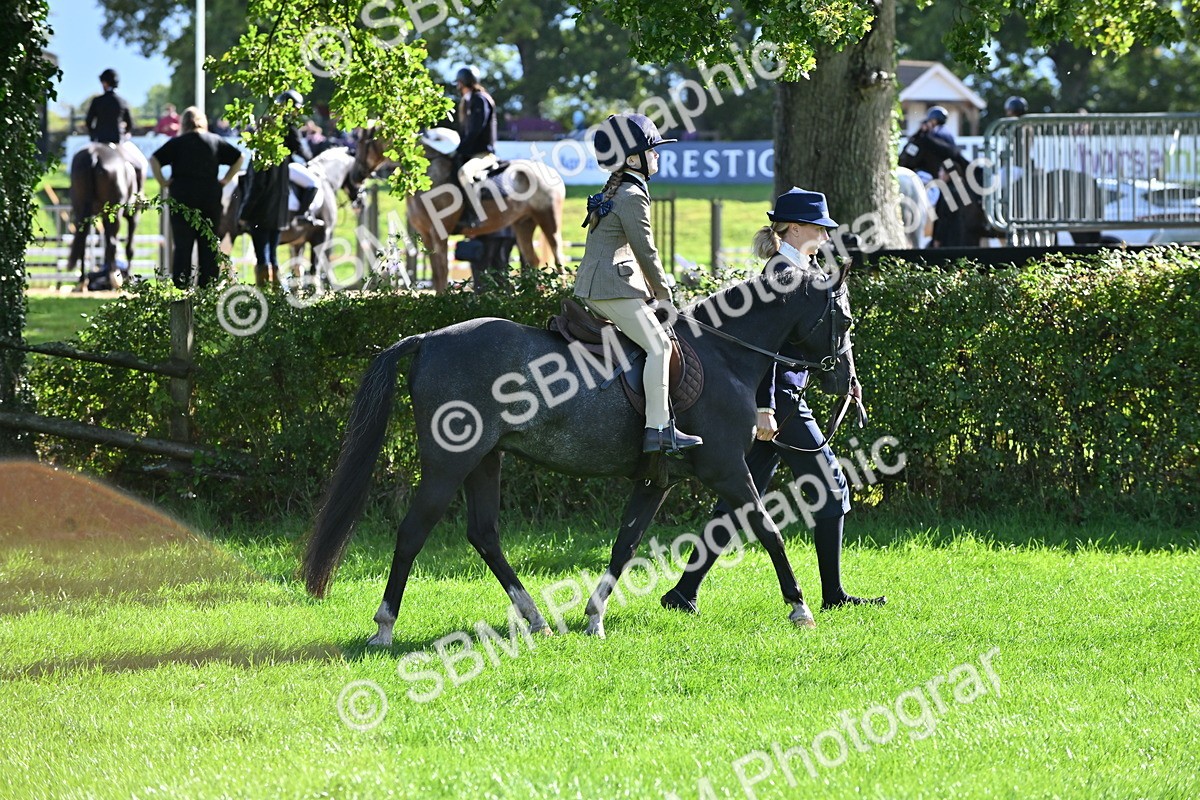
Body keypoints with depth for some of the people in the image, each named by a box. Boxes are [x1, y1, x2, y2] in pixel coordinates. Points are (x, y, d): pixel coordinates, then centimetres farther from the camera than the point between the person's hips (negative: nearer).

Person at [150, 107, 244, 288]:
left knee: (182, 246, 0)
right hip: (211, 197, 2)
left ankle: (180, 287, -6)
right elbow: (238, 158, 12)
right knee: (209, 246, 7)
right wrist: (225, 180, 12)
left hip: (182, 197, -2)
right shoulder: (215, 141, 7)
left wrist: (162, 182, -3)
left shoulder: (177, 143, -1)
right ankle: (208, 286, 6)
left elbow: (154, 160, -11)